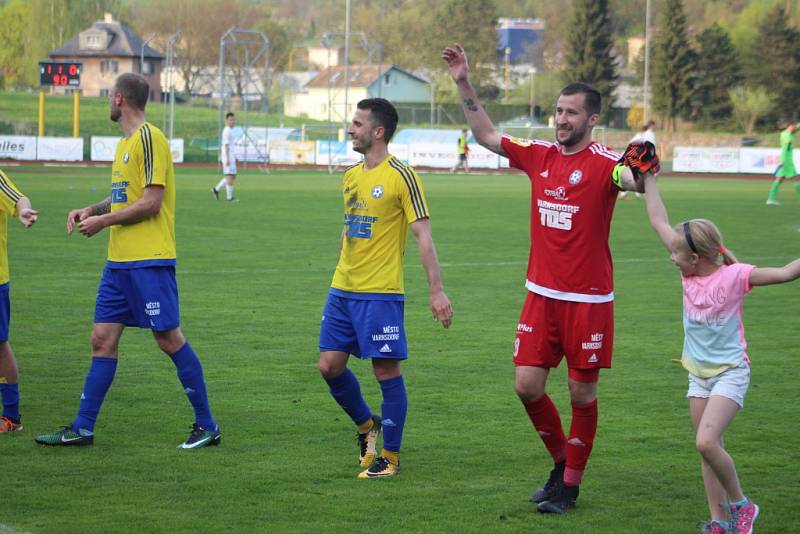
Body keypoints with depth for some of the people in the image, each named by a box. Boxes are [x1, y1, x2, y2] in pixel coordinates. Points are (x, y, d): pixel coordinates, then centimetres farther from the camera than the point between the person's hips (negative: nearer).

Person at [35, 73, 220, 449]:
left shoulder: (149, 138, -12)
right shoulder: (125, 143, 17)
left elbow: (150, 203, -17)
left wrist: (103, 221, -11)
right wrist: (90, 210, 10)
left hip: (149, 261, -9)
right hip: (119, 261, 9)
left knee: (169, 339, -5)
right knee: (102, 340, 7)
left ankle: (207, 426, 3)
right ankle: (82, 428, 11)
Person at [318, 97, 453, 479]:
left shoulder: (401, 177, -10)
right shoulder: (351, 177, 12)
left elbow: (423, 236, -12)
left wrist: (437, 291, -17)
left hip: (380, 293, -7)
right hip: (342, 290, 7)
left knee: (386, 371, -2)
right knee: (330, 365, 6)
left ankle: (390, 457, 8)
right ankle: (367, 425, 29)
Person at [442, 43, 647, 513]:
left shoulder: (603, 164, -12)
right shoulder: (540, 155, 6)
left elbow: (630, 180, -32)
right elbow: (487, 135, 16)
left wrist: (639, 175, -56)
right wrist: (465, 85, 10)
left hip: (588, 300, -5)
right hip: (542, 294, 5)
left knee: (582, 393, 4)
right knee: (527, 385, 3)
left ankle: (571, 484, 16)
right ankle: (562, 464, 24)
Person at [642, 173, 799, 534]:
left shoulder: (734, 276, -18)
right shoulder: (689, 272, -2)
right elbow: (659, 221, 3)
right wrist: (648, 177, 5)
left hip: (730, 372, -7)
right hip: (699, 374, 7)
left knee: (706, 442, -20)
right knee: (708, 449, 7)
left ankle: (741, 504, -1)